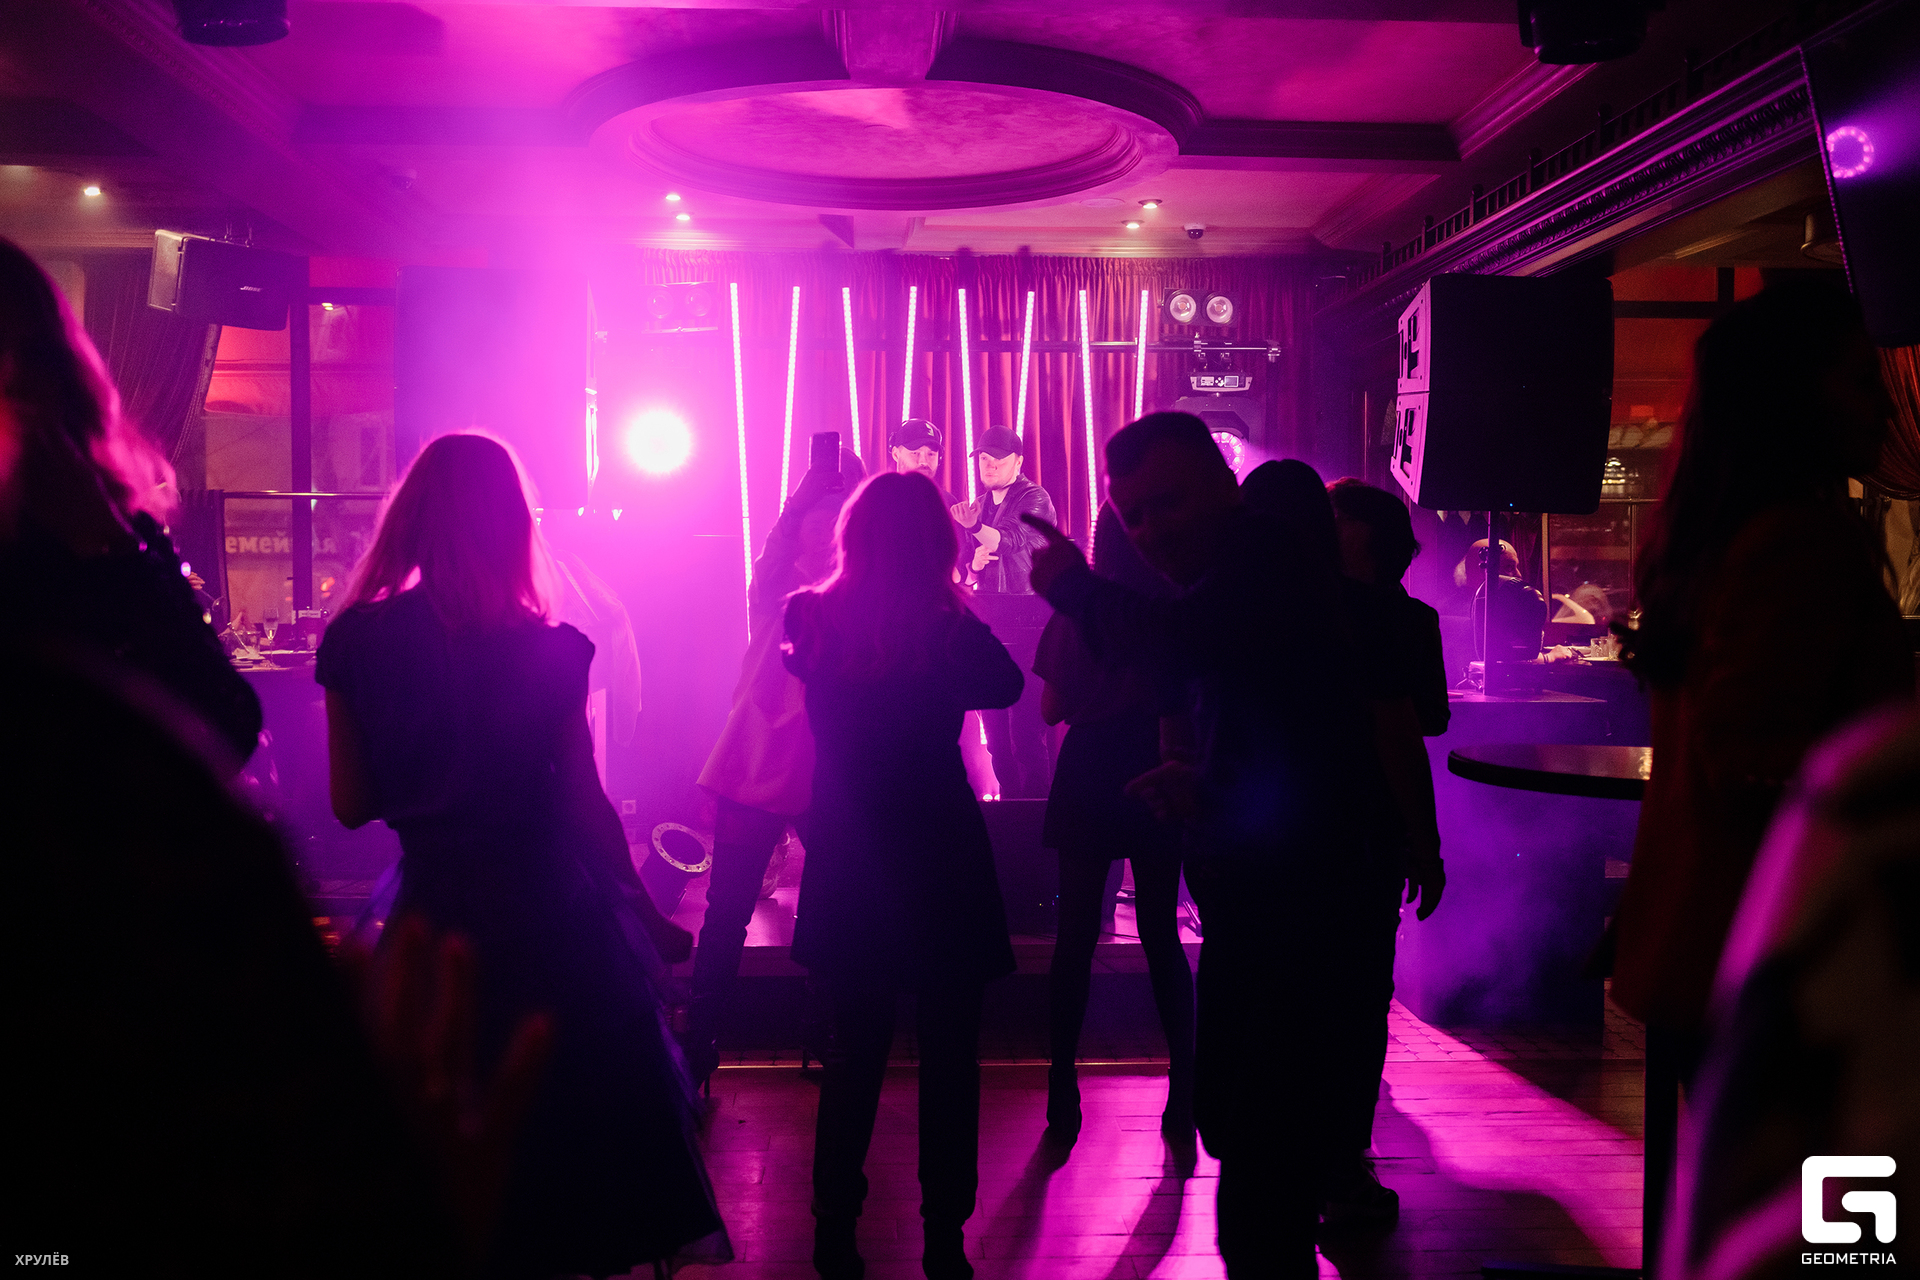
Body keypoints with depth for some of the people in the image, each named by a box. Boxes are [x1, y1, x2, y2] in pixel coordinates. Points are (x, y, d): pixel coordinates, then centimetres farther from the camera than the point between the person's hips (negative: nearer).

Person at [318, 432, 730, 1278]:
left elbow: (352, 805, -2)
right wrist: (646, 917, 4)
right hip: (547, 914, -2)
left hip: (434, 913, 3)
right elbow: (584, 806, -8)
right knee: (570, 1114, 18)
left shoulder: (356, 641, -6)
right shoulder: (549, 649, -12)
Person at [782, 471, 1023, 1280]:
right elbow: (1005, 685, 3)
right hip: (942, 856, -3)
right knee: (949, 1053, 11)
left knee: (856, 1049, 17)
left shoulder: (813, 618, -7)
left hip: (848, 865, 3)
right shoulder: (949, 625, -13)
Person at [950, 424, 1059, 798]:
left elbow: (1010, 538, -22)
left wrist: (974, 526, -40)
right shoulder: (978, 507, 16)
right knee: (995, 732, 8)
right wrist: (974, 563, -7)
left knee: (1026, 732, -11)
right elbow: (965, 570, 17)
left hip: (1027, 625, -6)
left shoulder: (1035, 499, -3)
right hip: (989, 624, 6)